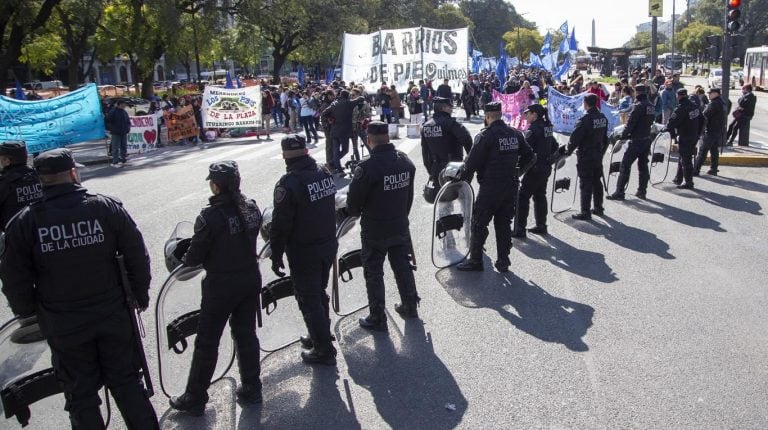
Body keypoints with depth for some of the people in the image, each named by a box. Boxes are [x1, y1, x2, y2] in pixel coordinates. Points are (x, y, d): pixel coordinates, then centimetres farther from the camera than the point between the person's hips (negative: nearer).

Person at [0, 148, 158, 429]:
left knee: (80, 394, 14)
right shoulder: (107, 208, -8)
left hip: (63, 325, 0)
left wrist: (27, 312, 14)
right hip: (112, 315, 1)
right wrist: (140, 295, 9)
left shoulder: (25, 222, -7)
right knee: (126, 383, 16)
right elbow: (137, 256, -5)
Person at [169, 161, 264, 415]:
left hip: (221, 286, -5)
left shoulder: (210, 216, -22)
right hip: (251, 280, 6)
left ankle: (194, 399, 22)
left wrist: (184, 260, 7)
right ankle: (251, 388, 30)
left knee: (207, 342, 9)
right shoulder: (251, 208, -5)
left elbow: (195, 257, -14)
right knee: (246, 333, 19)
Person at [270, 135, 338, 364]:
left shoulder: (288, 183, -21)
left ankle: (324, 350, 14)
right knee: (319, 293, 23)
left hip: (303, 253, -7)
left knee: (309, 300, 6)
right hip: (328, 246, 7)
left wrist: (276, 256, -9)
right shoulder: (325, 174, 1)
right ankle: (320, 336, 39)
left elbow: (280, 224, -19)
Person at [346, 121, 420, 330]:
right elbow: (410, 195, 7)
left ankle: (377, 318, 15)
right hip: (400, 226, 6)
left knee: (373, 273, 7)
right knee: (402, 266, 20)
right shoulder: (405, 162, -2)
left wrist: (355, 213, 7)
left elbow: (354, 199, -15)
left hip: (375, 229, -6)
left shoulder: (367, 166, -24)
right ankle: (410, 306, 34)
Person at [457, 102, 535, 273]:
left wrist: (462, 176, 2)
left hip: (490, 188, -6)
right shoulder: (515, 134, 5)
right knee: (504, 224, 15)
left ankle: (475, 260, 10)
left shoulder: (485, 135, -14)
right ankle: (503, 262, 19)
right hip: (511, 186, 6)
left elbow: (472, 162, -15)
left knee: (479, 223, 5)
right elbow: (530, 157, 9)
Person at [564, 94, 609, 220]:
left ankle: (585, 212, -1)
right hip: (598, 155, 8)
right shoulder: (603, 118, 4)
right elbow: (605, 137, 14)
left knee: (585, 184, -3)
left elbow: (575, 138, -17)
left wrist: (568, 151, -3)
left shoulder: (585, 120, -21)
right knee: (597, 181, 17)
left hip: (585, 155, -8)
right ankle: (598, 207, 27)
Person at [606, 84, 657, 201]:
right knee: (643, 165, 16)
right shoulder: (651, 106, 10)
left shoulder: (638, 106, -15)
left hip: (637, 141, -8)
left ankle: (619, 192, -6)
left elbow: (630, 123, -17)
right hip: (647, 139, 8)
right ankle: (642, 191, 21)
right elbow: (649, 123, 14)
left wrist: (623, 137, -6)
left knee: (625, 165, -5)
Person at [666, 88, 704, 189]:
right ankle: (678, 179, 29)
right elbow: (701, 120, 17)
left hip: (684, 138, -9)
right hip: (694, 136, 9)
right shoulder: (694, 106, 8)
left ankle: (688, 182, 0)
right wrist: (698, 133, 23)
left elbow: (672, 122, -20)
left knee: (685, 160, -3)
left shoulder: (680, 108, -19)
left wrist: (670, 130, 0)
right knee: (682, 158, 20)